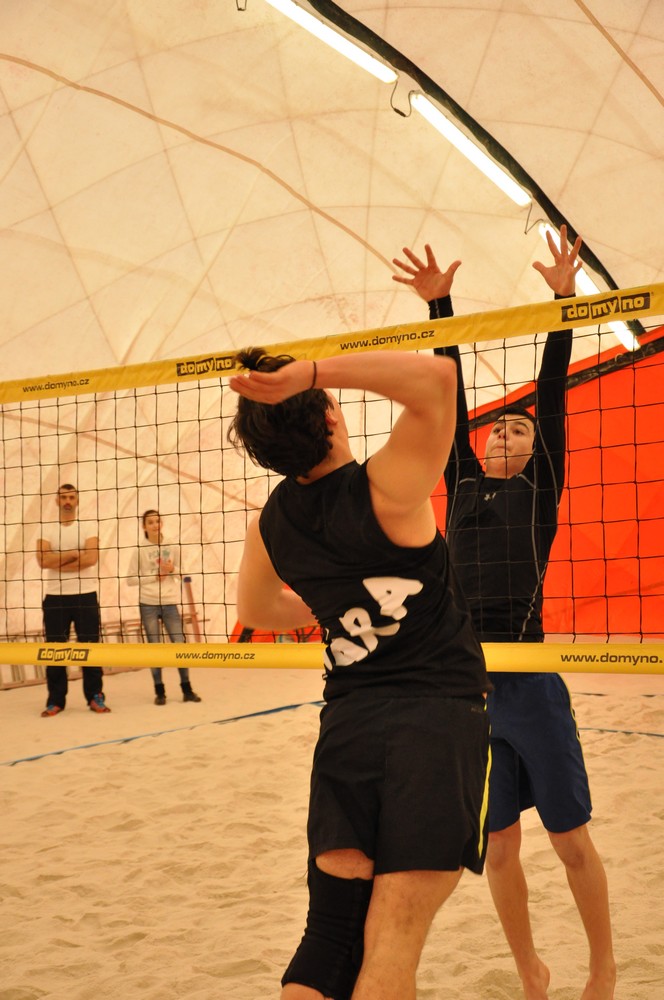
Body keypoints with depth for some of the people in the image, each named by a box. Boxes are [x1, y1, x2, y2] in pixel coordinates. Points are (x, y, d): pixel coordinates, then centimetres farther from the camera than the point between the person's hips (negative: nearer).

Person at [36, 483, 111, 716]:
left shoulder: (89, 526, 3)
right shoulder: (46, 528, 7)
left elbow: (91, 558, -12)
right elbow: (43, 560, -9)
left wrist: (58, 562, -9)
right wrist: (74, 553, -10)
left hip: (85, 595, -1)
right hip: (55, 597, 1)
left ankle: (95, 697, 11)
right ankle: (55, 700, 11)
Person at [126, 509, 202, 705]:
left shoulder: (172, 547, 4)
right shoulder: (140, 551, -2)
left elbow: (181, 573, 11)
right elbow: (131, 579, -3)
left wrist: (172, 570, -10)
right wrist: (154, 576, -11)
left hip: (170, 603, 2)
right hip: (148, 604, -1)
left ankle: (187, 689, 11)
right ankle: (159, 691, 12)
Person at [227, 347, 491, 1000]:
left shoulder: (270, 524, 6)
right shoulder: (382, 490, -11)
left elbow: (254, 610, 25)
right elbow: (436, 377, -20)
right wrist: (316, 372, -23)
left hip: (346, 722, 5)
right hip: (438, 718, -5)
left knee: (330, 936, 10)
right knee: (392, 944, -4)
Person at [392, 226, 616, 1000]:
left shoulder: (540, 492, 5)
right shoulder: (462, 488, 13)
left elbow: (553, 397, -4)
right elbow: (448, 398, 8)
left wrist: (562, 301, -10)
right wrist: (438, 306, 3)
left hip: (530, 684, -3)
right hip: (464, 688, 3)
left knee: (571, 842, 5)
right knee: (499, 847, 10)